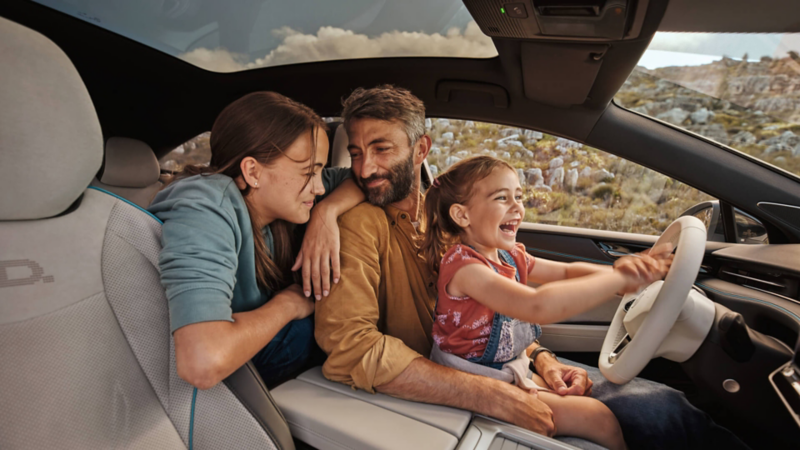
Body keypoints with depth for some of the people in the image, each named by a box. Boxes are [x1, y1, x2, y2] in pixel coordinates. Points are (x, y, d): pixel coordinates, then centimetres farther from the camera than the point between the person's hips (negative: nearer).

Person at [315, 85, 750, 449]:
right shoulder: (359, 224, -15)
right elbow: (347, 346, -29)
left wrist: (540, 356, -6)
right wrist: (493, 398, -30)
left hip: (511, 363, 6)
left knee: (661, 406, -5)